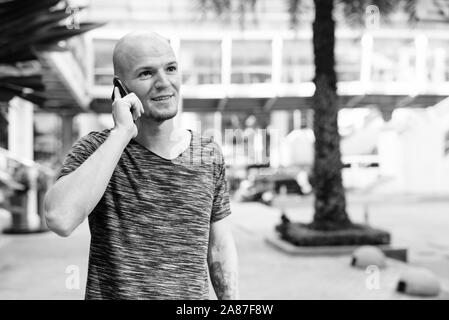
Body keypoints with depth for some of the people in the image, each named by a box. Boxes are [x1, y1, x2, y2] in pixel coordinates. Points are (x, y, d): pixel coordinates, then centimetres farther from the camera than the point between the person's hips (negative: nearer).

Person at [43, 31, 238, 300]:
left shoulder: (209, 154, -2)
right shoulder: (95, 149, -11)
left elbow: (220, 247, 5)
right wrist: (122, 133, -26)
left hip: (193, 294, 3)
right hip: (111, 293, -2)